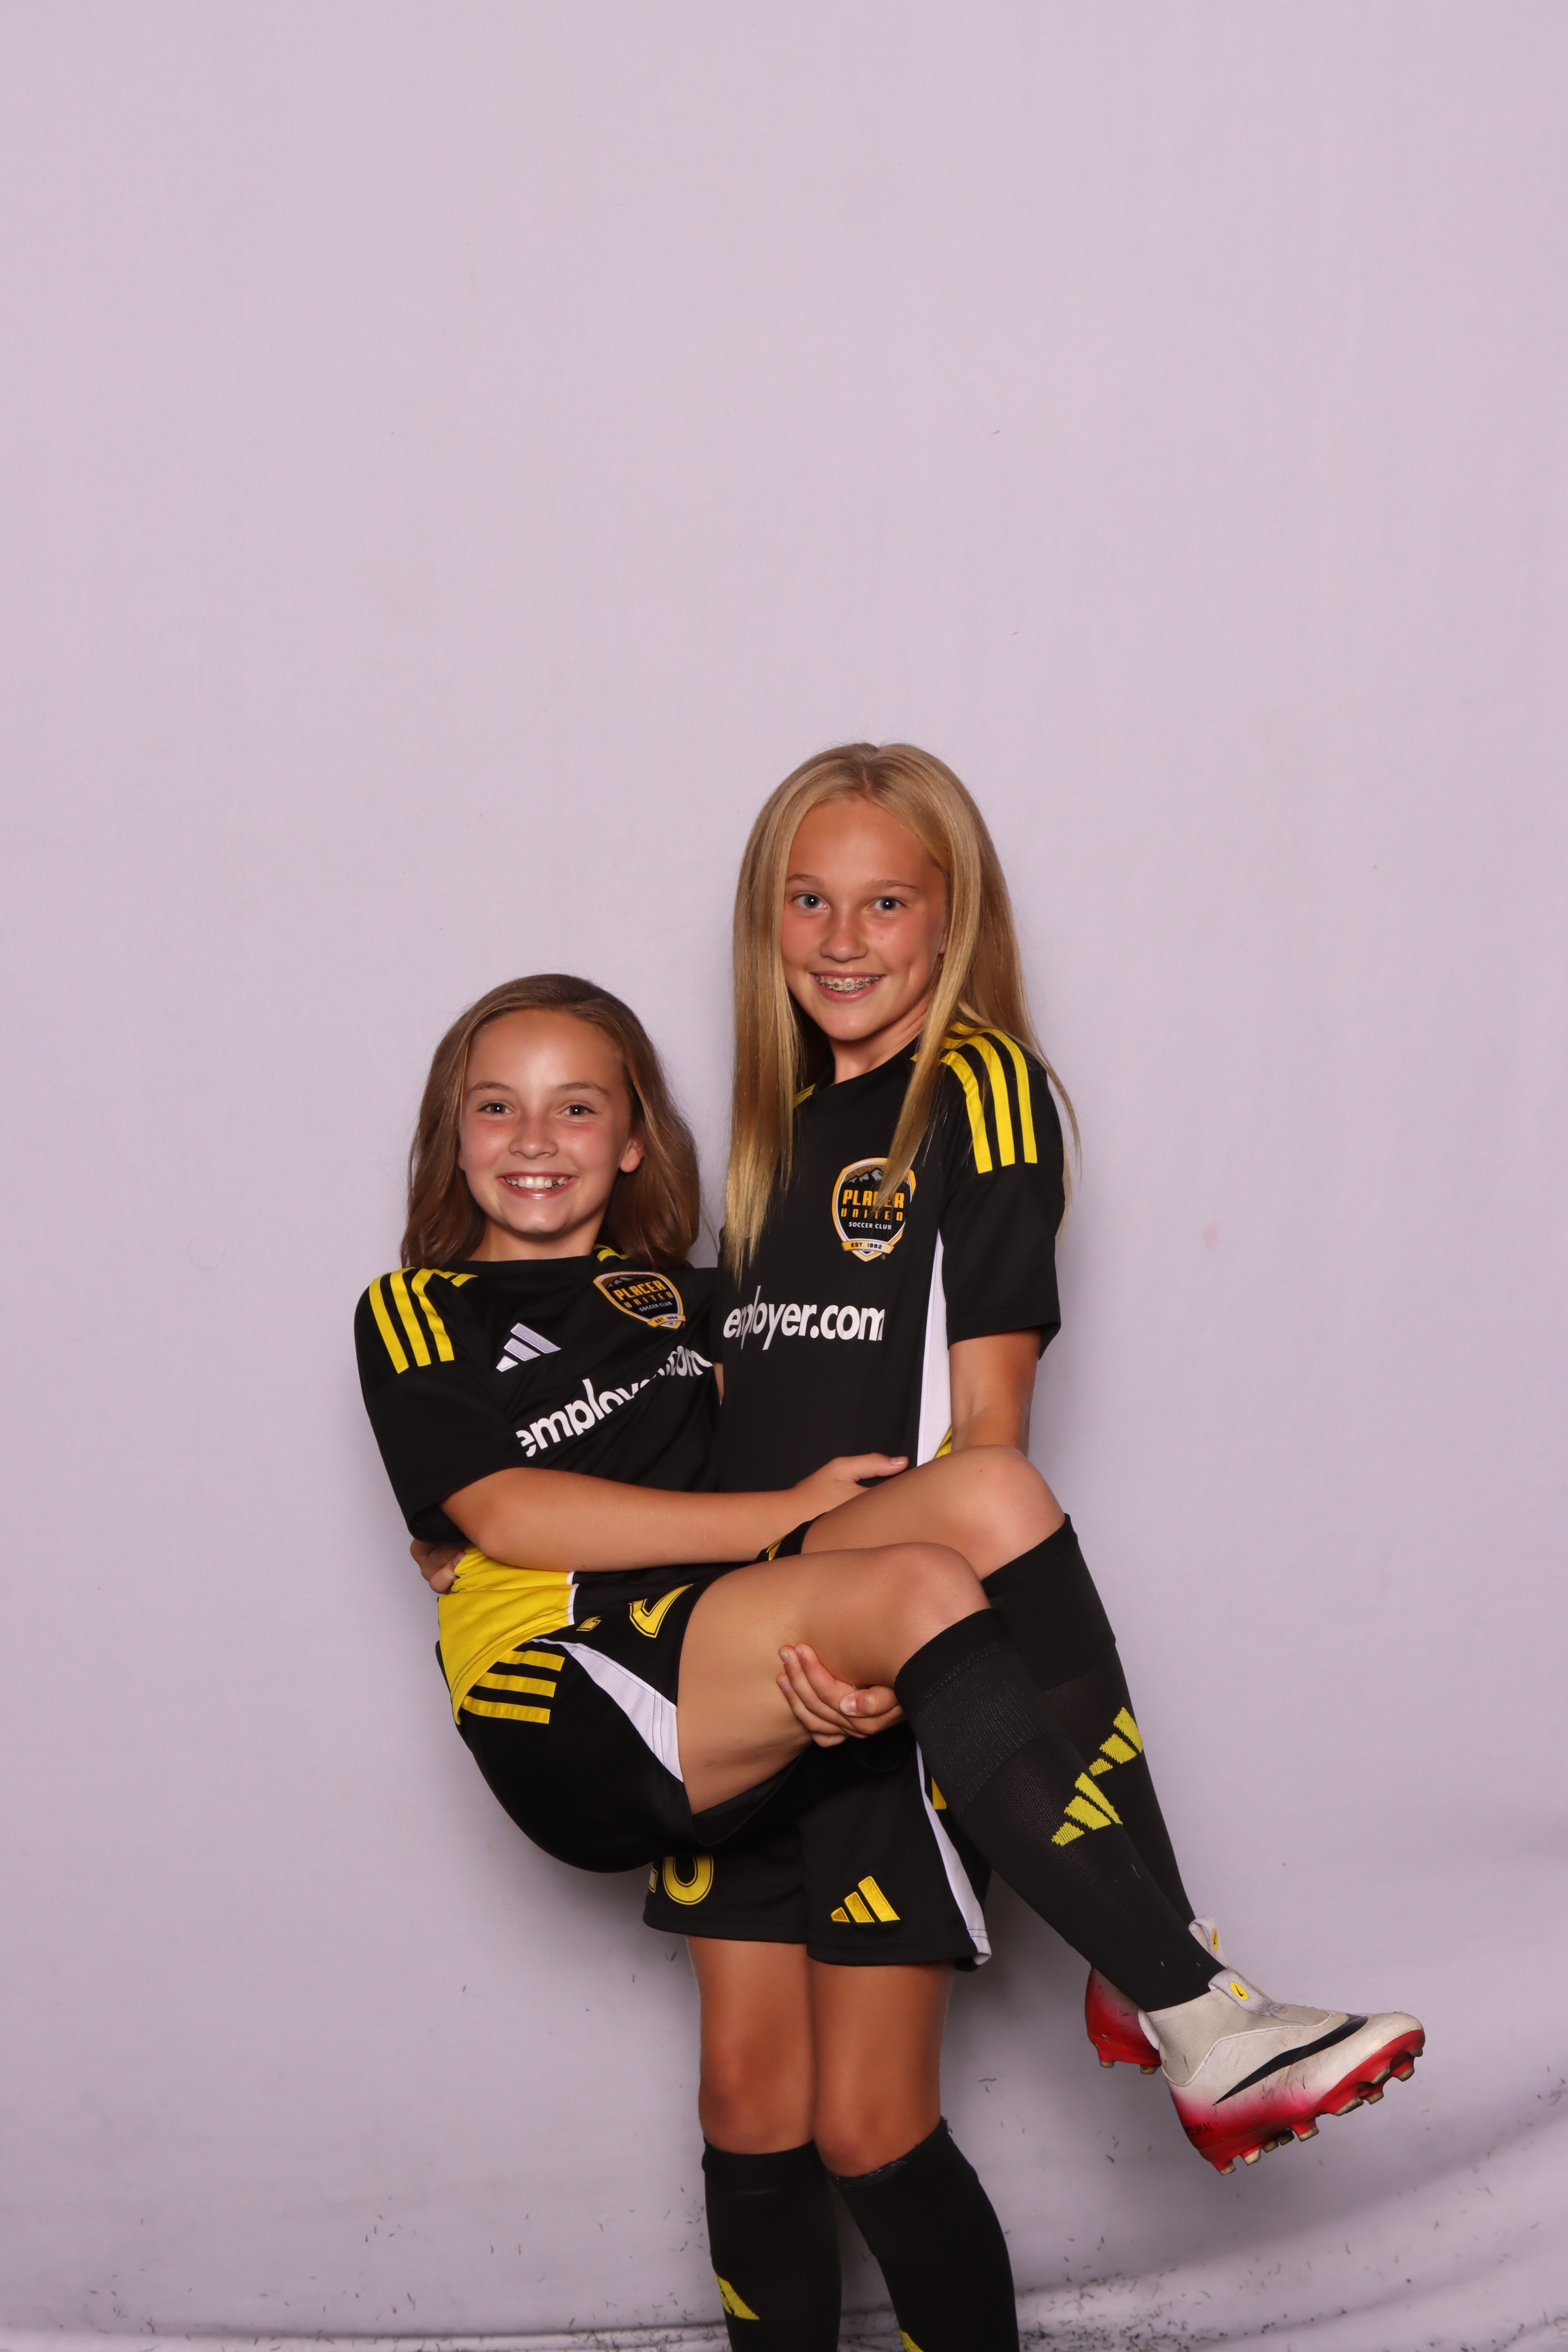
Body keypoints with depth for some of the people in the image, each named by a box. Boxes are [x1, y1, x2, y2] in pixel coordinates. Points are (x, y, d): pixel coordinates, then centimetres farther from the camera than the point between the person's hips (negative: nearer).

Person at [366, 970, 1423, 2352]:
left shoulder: (674, 1295, 27)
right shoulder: (419, 1311, 10)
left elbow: (751, 1454, 16)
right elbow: (506, 1513, -6)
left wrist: (863, 1666, -7)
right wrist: (792, 1513, -9)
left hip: (749, 1659, 5)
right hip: (579, 1721, -5)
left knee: (990, 1485, -20)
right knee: (919, 1585, -29)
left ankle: (1141, 1955, -19)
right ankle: (1201, 2031, -30)